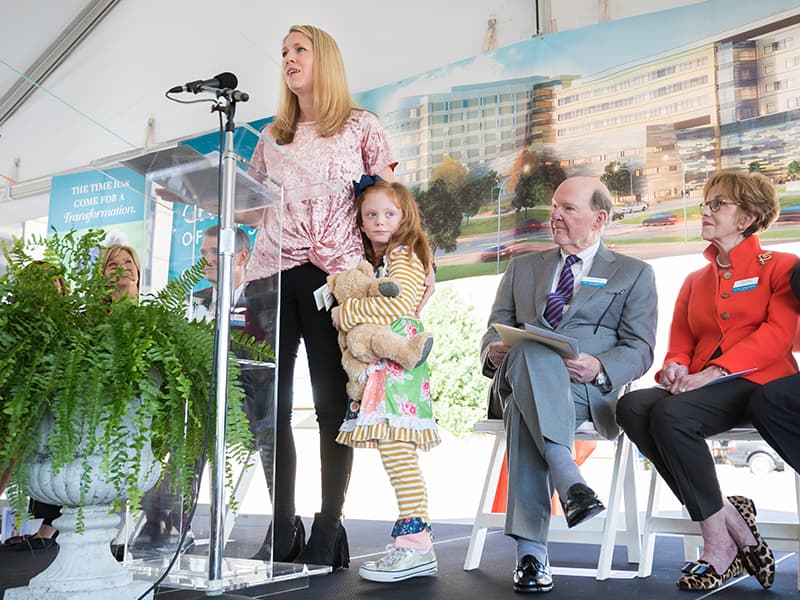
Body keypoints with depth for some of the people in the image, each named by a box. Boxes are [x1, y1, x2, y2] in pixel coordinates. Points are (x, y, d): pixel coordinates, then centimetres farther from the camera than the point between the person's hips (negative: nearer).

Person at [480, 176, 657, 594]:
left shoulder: (633, 274, 19)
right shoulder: (522, 268, 29)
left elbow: (639, 349, 7)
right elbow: (495, 331, 21)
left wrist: (600, 369, -17)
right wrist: (492, 351, -6)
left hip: (585, 389, -2)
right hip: (515, 381, 2)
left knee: (524, 409, -39)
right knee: (528, 352, -38)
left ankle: (530, 550, -41)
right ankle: (570, 482, -48)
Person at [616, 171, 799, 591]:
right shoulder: (695, 281, 27)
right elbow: (680, 340, 19)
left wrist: (712, 372, -21)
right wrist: (675, 366, -8)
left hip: (761, 384, -5)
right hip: (702, 387, 6)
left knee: (670, 412, -33)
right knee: (631, 407, -26)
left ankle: (720, 545, -21)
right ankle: (729, 517, -21)